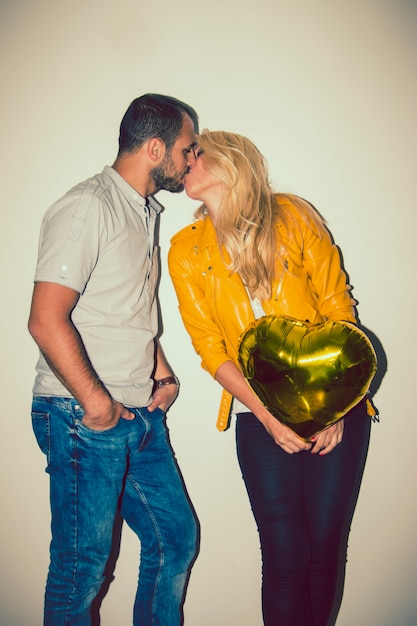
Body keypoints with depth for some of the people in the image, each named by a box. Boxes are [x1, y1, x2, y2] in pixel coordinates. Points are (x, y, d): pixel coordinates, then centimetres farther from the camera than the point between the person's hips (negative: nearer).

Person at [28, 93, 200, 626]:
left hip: (141, 413, 9)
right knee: (82, 565, 4)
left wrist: (161, 371, 13)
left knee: (176, 537, 16)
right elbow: (46, 319, -23)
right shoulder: (87, 207, -15)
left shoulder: (145, 211, 15)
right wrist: (97, 403, -17)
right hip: (83, 419, -9)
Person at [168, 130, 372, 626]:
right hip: (260, 417, 0)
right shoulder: (186, 251, 4)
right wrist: (270, 418, -8)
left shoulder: (293, 217, 0)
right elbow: (211, 349, 3)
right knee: (286, 557, -2)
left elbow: (338, 309, 0)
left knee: (326, 550, 5)